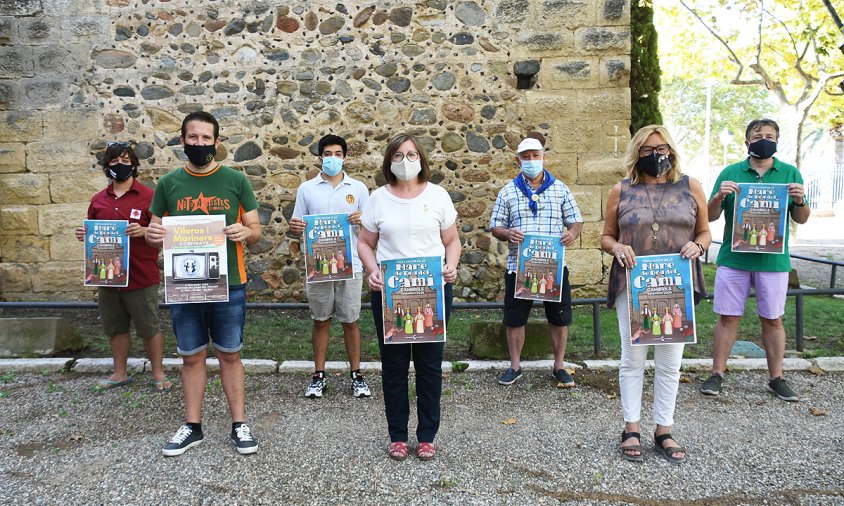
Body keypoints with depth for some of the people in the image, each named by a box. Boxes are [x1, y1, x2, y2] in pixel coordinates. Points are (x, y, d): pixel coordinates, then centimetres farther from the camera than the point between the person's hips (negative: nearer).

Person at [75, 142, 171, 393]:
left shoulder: (148, 196, -6)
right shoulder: (98, 200, 9)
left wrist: (144, 231, -24)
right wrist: (83, 234, -3)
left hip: (141, 277, -5)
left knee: (149, 328, 5)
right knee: (116, 328, 17)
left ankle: (158, 374, 19)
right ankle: (120, 373, 31)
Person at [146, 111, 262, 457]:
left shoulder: (235, 180, 1)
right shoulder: (168, 184, 4)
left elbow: (256, 231, 3)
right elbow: (156, 232, 9)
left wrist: (245, 232, -20)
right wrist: (151, 236, -14)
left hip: (228, 284, -1)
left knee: (229, 354, 9)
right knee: (192, 356, 12)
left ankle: (239, 425, 21)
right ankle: (192, 426, 26)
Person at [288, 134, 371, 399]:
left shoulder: (358, 188, 4)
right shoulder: (306, 189, 5)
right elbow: (298, 226, 7)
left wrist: (361, 221, -17)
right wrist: (295, 228, -17)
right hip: (317, 265, 1)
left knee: (350, 320, 8)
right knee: (320, 321, 10)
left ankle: (356, 374, 20)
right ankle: (319, 375, 22)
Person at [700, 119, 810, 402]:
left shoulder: (790, 173, 7)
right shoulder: (730, 173, 4)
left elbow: (801, 219, 8)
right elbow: (711, 216, 3)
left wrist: (800, 201, -13)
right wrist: (719, 197, -17)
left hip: (773, 260, 1)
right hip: (733, 259, 0)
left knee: (773, 319, 8)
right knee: (728, 317, 4)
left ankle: (776, 379, 20)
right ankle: (717, 374, 14)